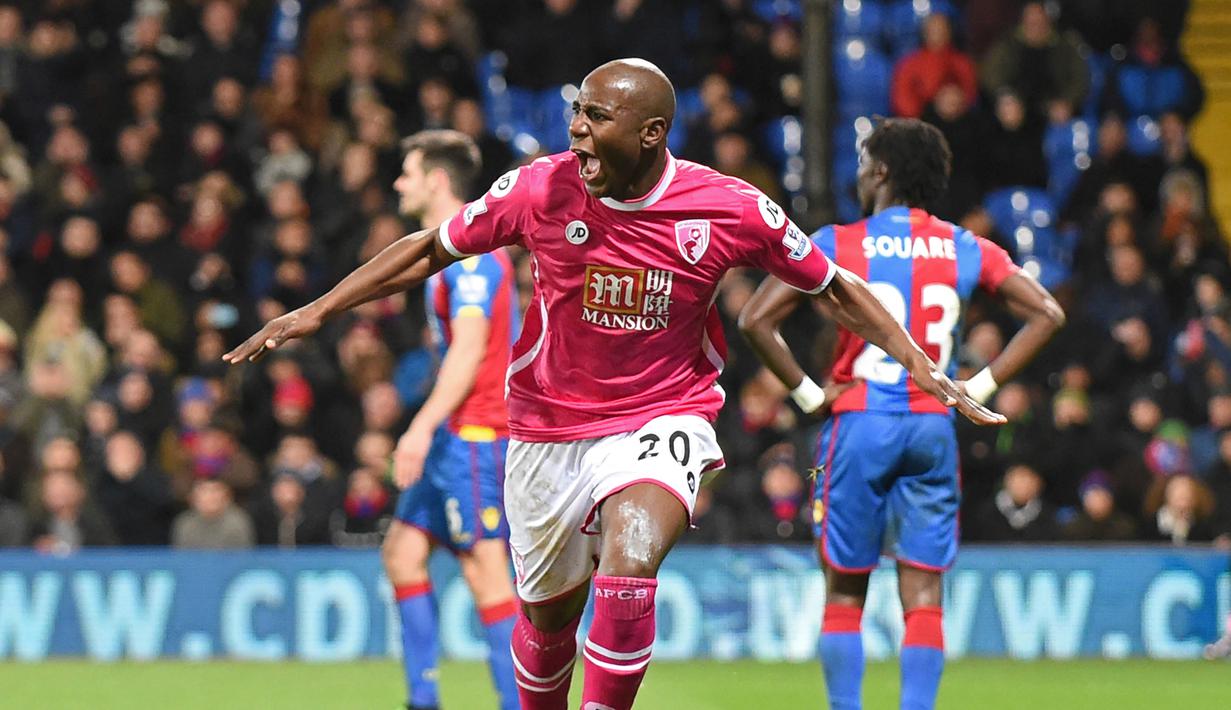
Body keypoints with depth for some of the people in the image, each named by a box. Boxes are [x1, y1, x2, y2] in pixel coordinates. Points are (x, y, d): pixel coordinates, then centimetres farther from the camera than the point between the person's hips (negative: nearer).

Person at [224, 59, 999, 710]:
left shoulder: (730, 210, -14)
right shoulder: (540, 189, -10)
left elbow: (835, 286, 1)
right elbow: (432, 249, 5)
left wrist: (921, 367, -5)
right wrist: (314, 313, 3)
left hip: (662, 417, -3)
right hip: (549, 425, 3)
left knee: (630, 563, -30)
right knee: (548, 613, 12)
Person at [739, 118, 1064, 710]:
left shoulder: (836, 246, -2)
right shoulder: (965, 250, 6)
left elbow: (755, 320, -9)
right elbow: (1047, 314, 6)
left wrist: (807, 392, -1)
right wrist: (980, 387, 5)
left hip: (860, 422, -2)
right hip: (933, 428, 2)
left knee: (844, 591, 7)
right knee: (923, 597, 3)